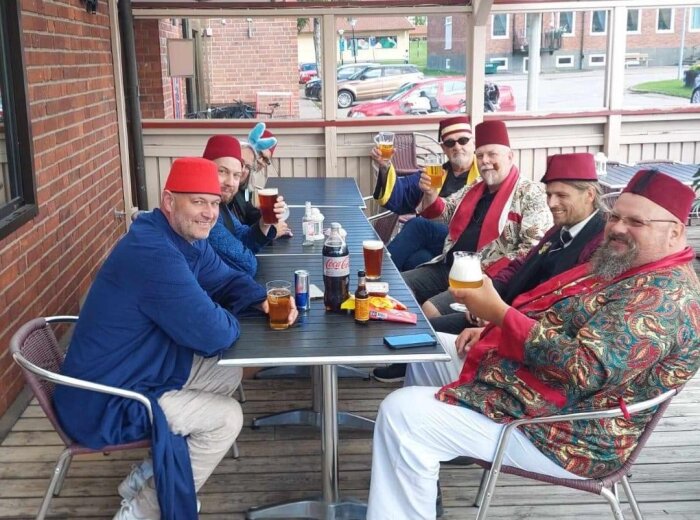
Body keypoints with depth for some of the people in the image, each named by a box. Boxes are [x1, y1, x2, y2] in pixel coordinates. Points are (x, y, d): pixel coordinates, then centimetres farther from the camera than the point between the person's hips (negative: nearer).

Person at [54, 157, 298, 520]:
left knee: (229, 375, 14)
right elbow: (214, 335, -31)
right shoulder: (154, 254, -31)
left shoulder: (187, 239, 2)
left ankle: (148, 474, 19)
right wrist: (231, 319, -7)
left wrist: (263, 301, -7)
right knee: (227, 417, -8)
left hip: (141, 368, 10)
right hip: (104, 402, -10)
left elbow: (227, 279, 14)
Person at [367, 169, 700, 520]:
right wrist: (492, 329, 5)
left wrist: (499, 312, -29)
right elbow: (554, 322, 22)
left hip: (563, 435, -11)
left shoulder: (666, 294, -21)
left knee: (403, 413, -20)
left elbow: (584, 369, -32)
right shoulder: (618, 267, 11)